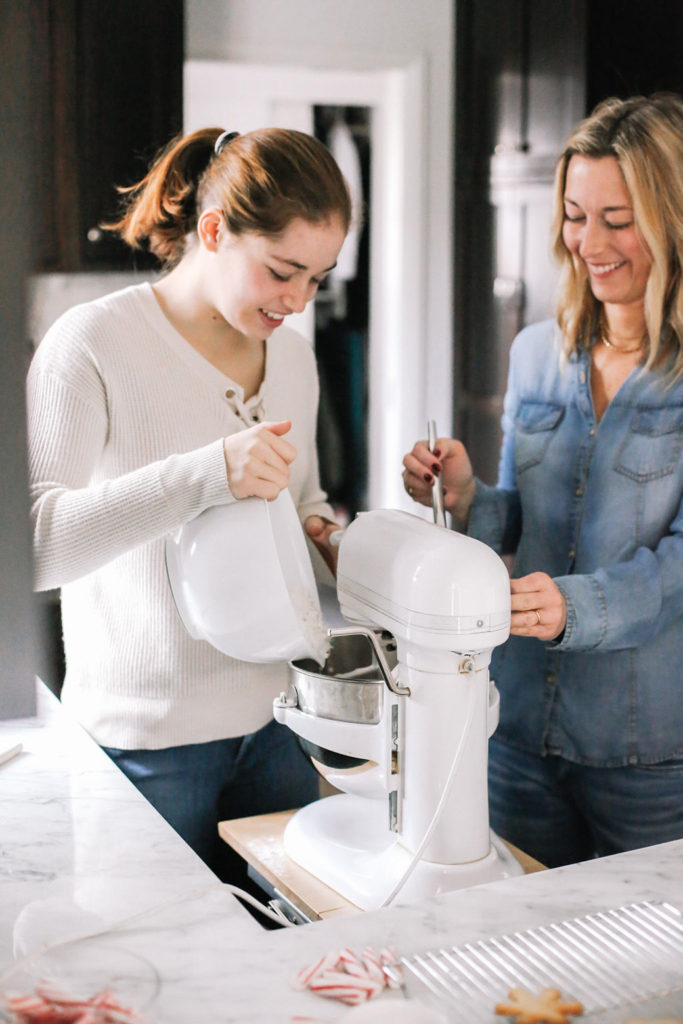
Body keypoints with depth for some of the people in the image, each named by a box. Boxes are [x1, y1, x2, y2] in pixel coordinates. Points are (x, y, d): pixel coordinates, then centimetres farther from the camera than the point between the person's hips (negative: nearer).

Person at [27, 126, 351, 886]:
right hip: (146, 738, -5)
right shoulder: (94, 345, -14)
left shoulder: (292, 352, 7)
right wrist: (204, 474, -36)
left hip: (272, 718, 6)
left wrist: (321, 533, -1)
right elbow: (29, 544, -26)